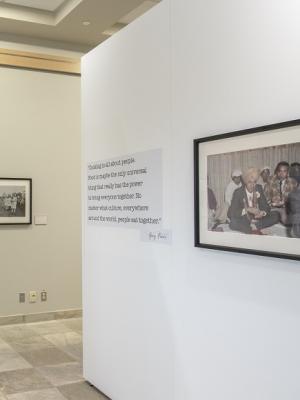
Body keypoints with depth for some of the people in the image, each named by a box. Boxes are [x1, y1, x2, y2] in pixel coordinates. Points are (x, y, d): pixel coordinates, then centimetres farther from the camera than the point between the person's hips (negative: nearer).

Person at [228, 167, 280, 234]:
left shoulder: (259, 189, 3)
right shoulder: (238, 192, -7)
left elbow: (266, 206, 4)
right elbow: (231, 213, -14)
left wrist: (262, 213, -20)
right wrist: (247, 210, -27)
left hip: (257, 220, 4)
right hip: (244, 222, -4)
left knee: (276, 215, -15)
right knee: (233, 223, -35)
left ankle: (254, 227, -23)